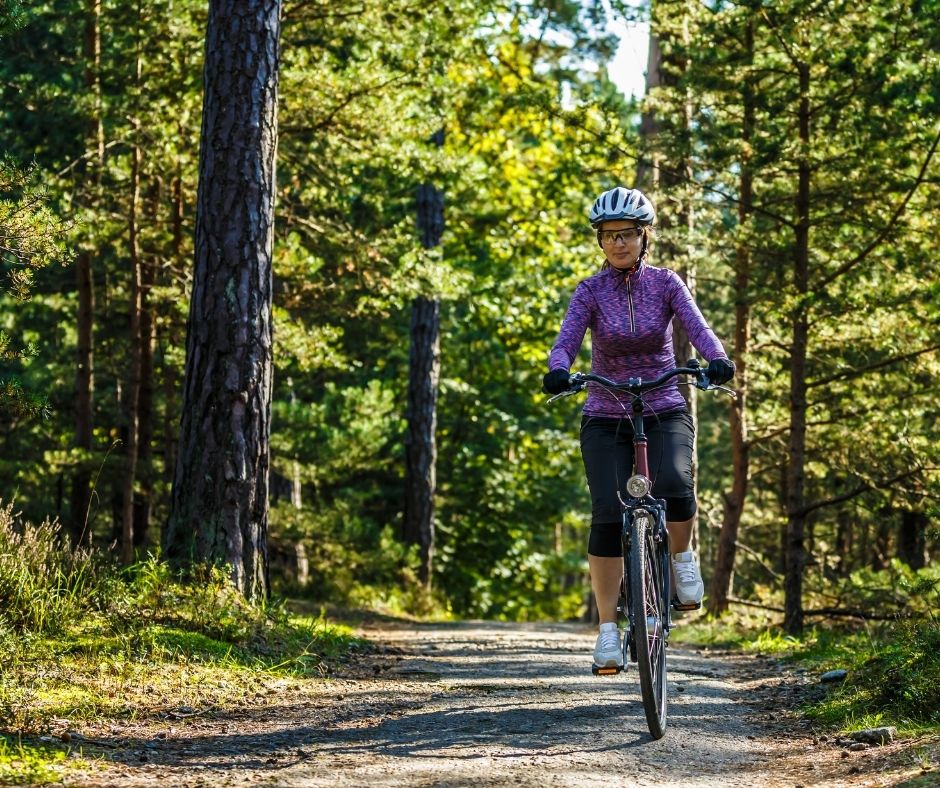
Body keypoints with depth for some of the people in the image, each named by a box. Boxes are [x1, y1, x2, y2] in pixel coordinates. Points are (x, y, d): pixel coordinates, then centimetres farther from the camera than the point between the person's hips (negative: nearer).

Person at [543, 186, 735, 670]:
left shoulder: (665, 283, -1)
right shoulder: (591, 292, -1)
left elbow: (696, 327, -16)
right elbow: (566, 341, -15)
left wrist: (717, 360, -38)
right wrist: (558, 372, -38)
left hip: (665, 413, 0)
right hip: (605, 419, 0)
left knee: (674, 488, -30)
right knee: (608, 516, -15)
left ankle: (681, 557, 2)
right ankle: (608, 629, -7)